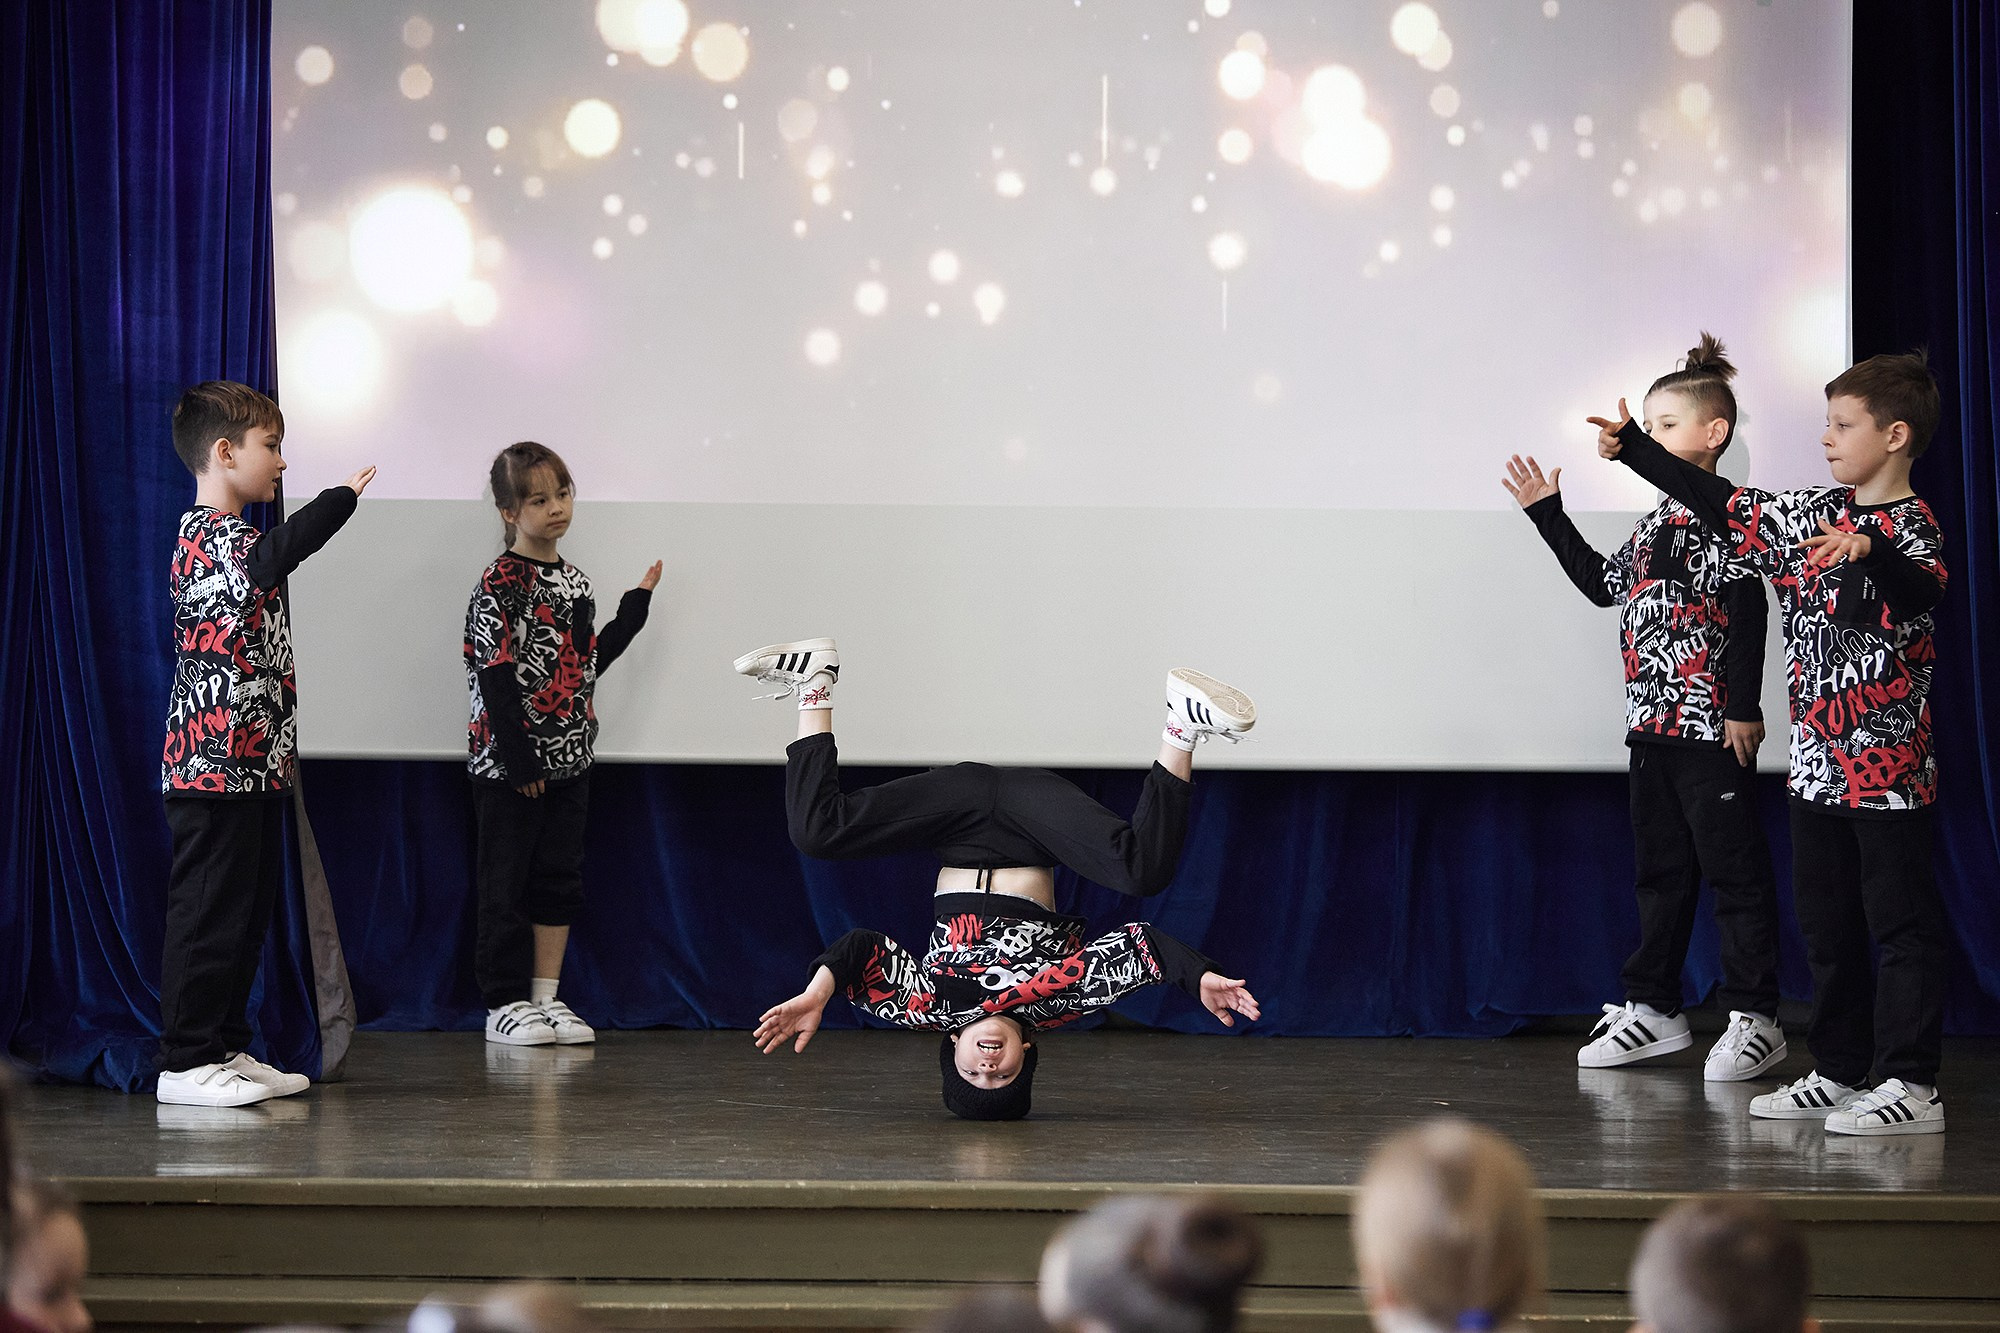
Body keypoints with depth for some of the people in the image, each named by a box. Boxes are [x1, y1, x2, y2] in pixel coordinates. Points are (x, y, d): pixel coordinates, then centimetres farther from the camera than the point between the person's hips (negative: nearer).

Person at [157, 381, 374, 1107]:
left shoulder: (224, 536, 21)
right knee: (209, 910, -7)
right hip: (216, 762, -11)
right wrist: (343, 497, -36)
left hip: (253, 761, 11)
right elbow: (268, 558, -39)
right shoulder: (209, 537, -14)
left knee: (249, 909, 13)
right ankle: (184, 1061, -2)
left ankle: (226, 1049, 20)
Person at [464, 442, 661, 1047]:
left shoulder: (573, 581, 12)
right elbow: (495, 677, -16)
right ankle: (504, 1004, 7)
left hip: (568, 758, 7)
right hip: (509, 763, -7)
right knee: (507, 883, 1)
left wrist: (636, 605, 15)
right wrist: (519, 761, -18)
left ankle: (546, 997, 16)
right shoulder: (500, 585, -11)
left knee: (560, 880, 9)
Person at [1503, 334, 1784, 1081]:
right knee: (1660, 869, 14)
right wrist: (1547, 515, 24)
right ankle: (1653, 1007, 21)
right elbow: (1604, 584, 26)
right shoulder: (1658, 520, 16)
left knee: (1733, 868, -2)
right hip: (1653, 719, 9)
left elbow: (1747, 612, -16)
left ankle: (1754, 1018, 3)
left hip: (1711, 724, -9)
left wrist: (1744, 706, -20)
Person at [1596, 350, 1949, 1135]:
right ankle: (1840, 1073, 22)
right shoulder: (1815, 514, 10)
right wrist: (1632, 449, 18)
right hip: (1818, 762, 8)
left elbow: (1921, 590, -34)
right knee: (1826, 922, 13)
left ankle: (1911, 1084, -1)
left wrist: (1870, 553, -55)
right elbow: (1725, 506, 18)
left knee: (1901, 921, -4)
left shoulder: (1911, 526, -14)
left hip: (1888, 766, -8)